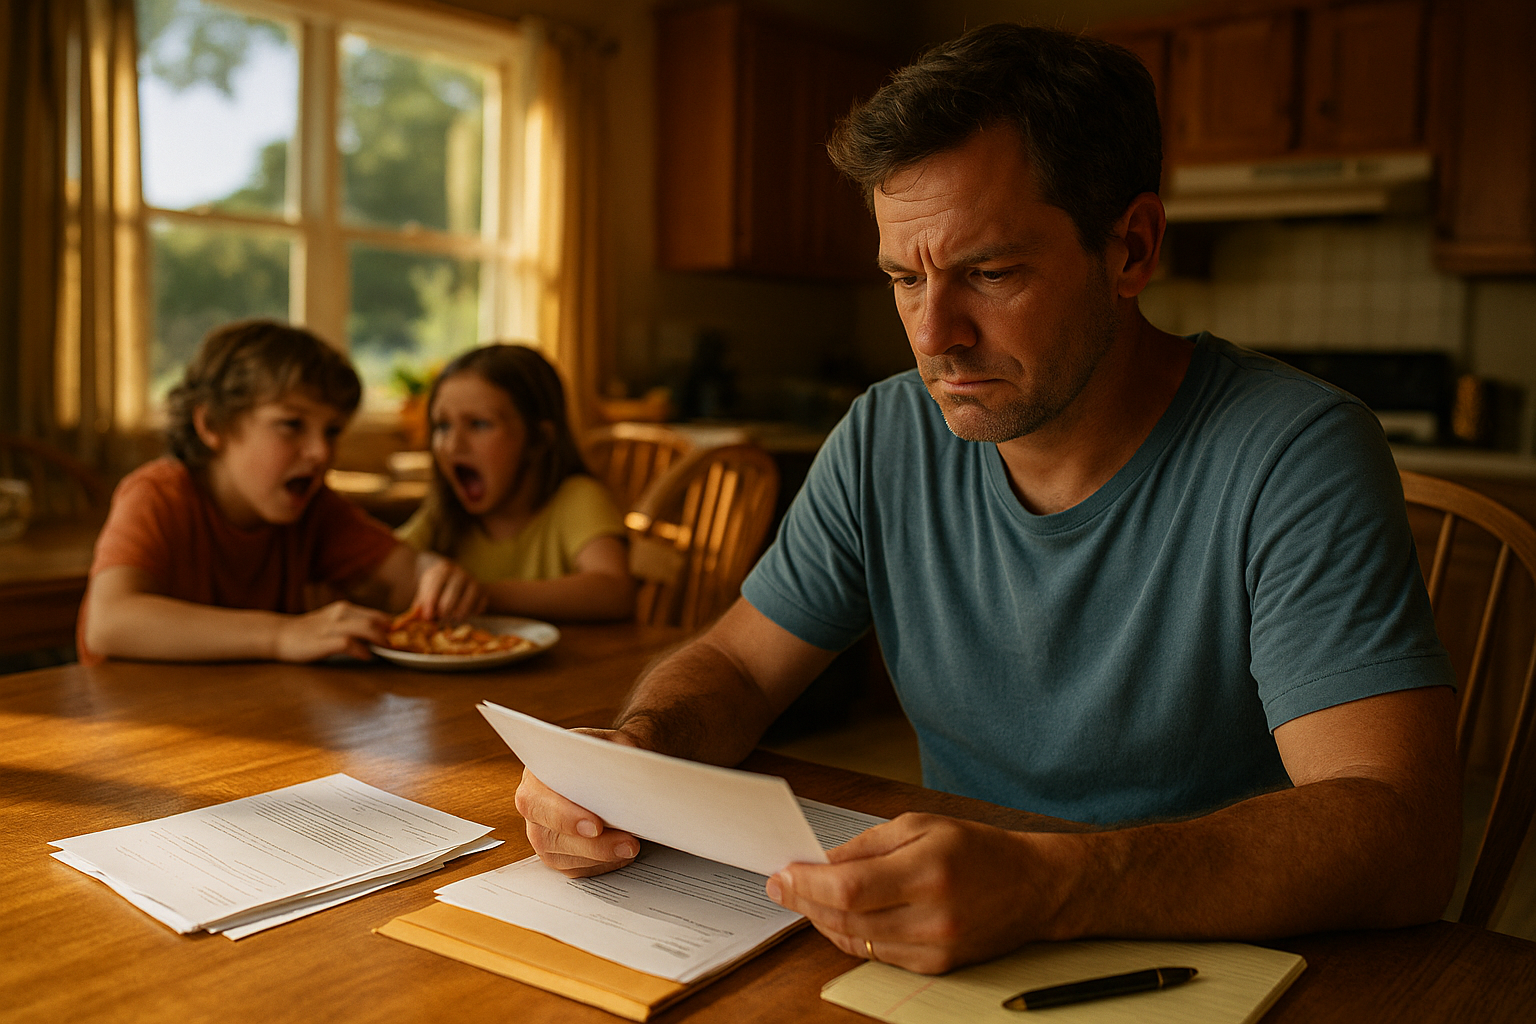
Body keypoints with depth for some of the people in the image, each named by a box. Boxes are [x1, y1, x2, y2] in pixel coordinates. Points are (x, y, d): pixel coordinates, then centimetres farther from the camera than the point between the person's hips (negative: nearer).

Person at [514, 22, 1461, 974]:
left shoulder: (1295, 460, -18)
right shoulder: (886, 441, -3)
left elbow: (1403, 836, -26)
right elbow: (736, 665, 4)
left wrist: (1047, 885, -40)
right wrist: (628, 759, -18)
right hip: (954, 961, 4)